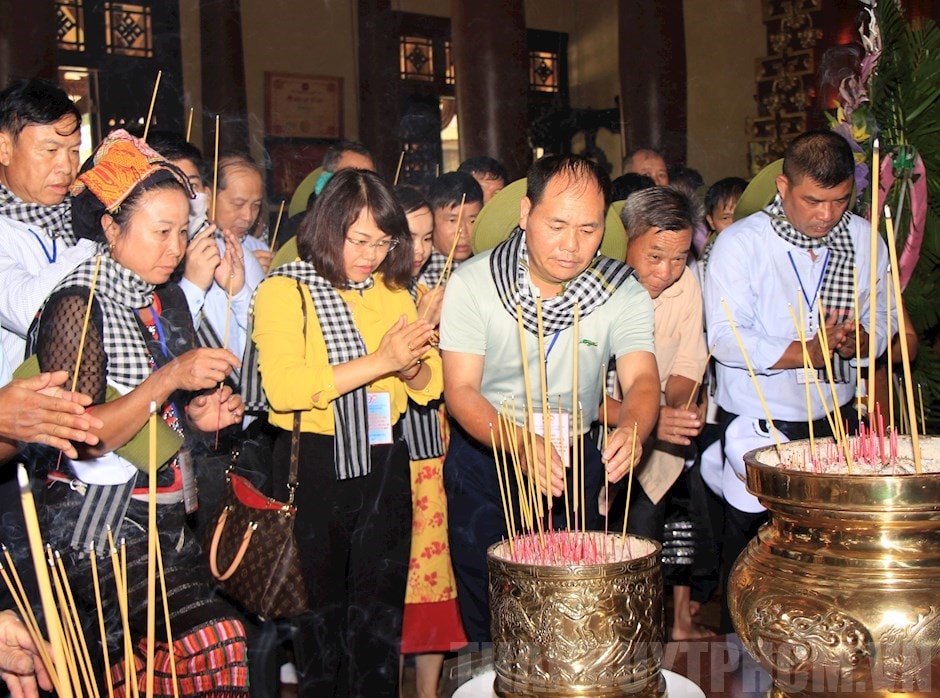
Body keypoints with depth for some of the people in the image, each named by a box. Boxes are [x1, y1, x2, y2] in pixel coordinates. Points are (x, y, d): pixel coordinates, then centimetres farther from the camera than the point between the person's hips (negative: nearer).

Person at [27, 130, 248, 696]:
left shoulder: (167, 300, 14)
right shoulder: (78, 305, -11)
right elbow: (82, 438, -18)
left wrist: (197, 418, 6)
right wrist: (170, 379, -23)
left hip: (166, 518, 8)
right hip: (102, 522, -8)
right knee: (214, 639, -24)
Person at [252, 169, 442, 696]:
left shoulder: (392, 290, 10)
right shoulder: (285, 290, -6)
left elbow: (429, 387, 10)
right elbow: (282, 386, -22)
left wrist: (413, 364, -13)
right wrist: (378, 362, -25)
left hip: (384, 463, 4)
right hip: (313, 466, -4)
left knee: (382, 611, 9)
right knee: (321, 611, 9)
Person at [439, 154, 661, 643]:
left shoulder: (624, 293, -11)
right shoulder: (471, 285, -16)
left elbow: (642, 380, -20)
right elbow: (461, 391, -20)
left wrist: (630, 430, -45)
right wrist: (520, 444, -40)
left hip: (576, 461, 1)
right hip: (484, 460, -1)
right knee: (488, 622, 9)